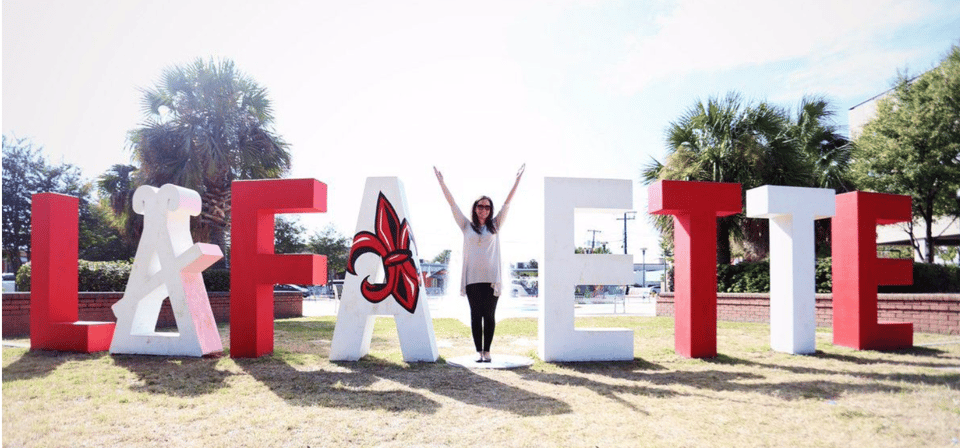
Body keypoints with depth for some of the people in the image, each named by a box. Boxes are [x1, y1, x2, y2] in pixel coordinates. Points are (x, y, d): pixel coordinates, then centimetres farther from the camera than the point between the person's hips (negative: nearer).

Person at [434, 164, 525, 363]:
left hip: (491, 278, 0)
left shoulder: (495, 226, 12)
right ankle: (478, 351, 9)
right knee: (476, 315, 3)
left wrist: (517, 180, 5)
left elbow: (507, 203, 9)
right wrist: (441, 182, 8)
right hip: (472, 278, 0)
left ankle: (487, 350, 9)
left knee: (489, 315, 2)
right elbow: (452, 204, 10)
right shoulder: (467, 226, 11)